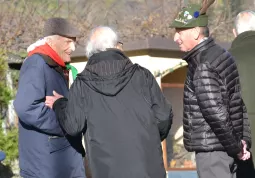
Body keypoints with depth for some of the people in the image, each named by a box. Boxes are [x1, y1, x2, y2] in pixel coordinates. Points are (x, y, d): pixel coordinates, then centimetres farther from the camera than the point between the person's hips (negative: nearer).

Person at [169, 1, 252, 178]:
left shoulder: (202, 65, -17)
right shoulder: (222, 55, 12)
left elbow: (216, 113, -22)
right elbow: (244, 102, 13)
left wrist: (235, 147, -13)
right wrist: (245, 140, 9)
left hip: (211, 149, -10)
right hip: (225, 147, 10)